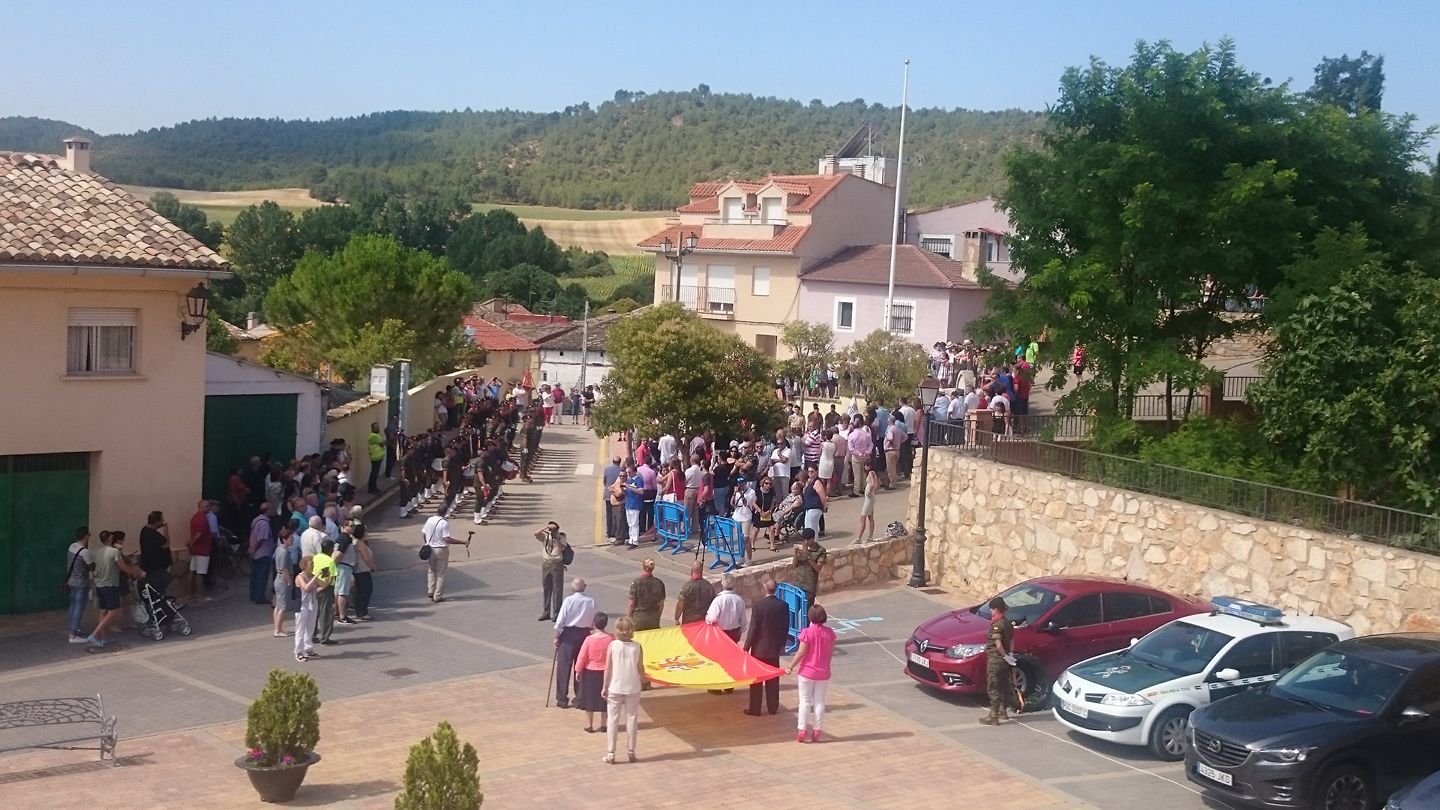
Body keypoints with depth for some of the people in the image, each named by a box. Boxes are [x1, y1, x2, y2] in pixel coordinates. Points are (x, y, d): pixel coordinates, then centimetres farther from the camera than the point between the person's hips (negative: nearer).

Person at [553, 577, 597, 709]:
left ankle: (562, 699, 8)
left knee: (564, 667, 6)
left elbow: (560, 620, -10)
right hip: (584, 634, 3)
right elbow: (594, 622, 0)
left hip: (568, 634, -3)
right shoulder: (591, 601, -4)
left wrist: (557, 636, 1)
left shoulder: (568, 600, -12)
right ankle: (580, 699, 16)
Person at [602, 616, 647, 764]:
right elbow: (640, 668, -2)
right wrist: (643, 681, 18)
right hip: (633, 688, 1)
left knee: (612, 720, 6)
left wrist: (604, 687, 1)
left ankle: (610, 754, 6)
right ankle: (631, 752, 16)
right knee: (631, 719, 12)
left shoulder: (613, 645, -9)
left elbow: (608, 668, -7)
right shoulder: (637, 646, -6)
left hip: (615, 688, -1)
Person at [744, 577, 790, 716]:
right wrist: (782, 645, 15)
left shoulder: (758, 606, -18)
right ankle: (773, 707, 21)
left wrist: (746, 647, -6)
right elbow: (786, 628, 2)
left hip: (759, 649, -4)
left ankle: (755, 709, 12)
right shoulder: (783, 606, -6)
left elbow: (753, 629, -15)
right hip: (775, 648, 4)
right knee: (773, 679, 14)